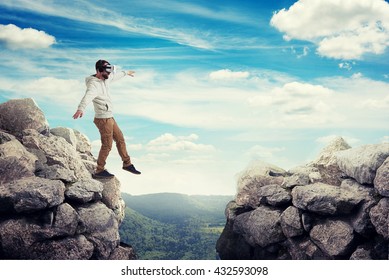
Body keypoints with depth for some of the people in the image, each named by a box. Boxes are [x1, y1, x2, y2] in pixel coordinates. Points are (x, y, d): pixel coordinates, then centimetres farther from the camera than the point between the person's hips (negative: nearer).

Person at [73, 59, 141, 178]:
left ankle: (127, 164, 32)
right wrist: (81, 108, -62)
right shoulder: (94, 84, -23)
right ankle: (99, 171, 11)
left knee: (120, 139, 18)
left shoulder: (105, 78, 6)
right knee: (107, 145, -2)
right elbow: (88, 96, -43)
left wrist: (126, 73, 45)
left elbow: (115, 76, 28)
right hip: (103, 119, -9)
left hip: (110, 118, 9)